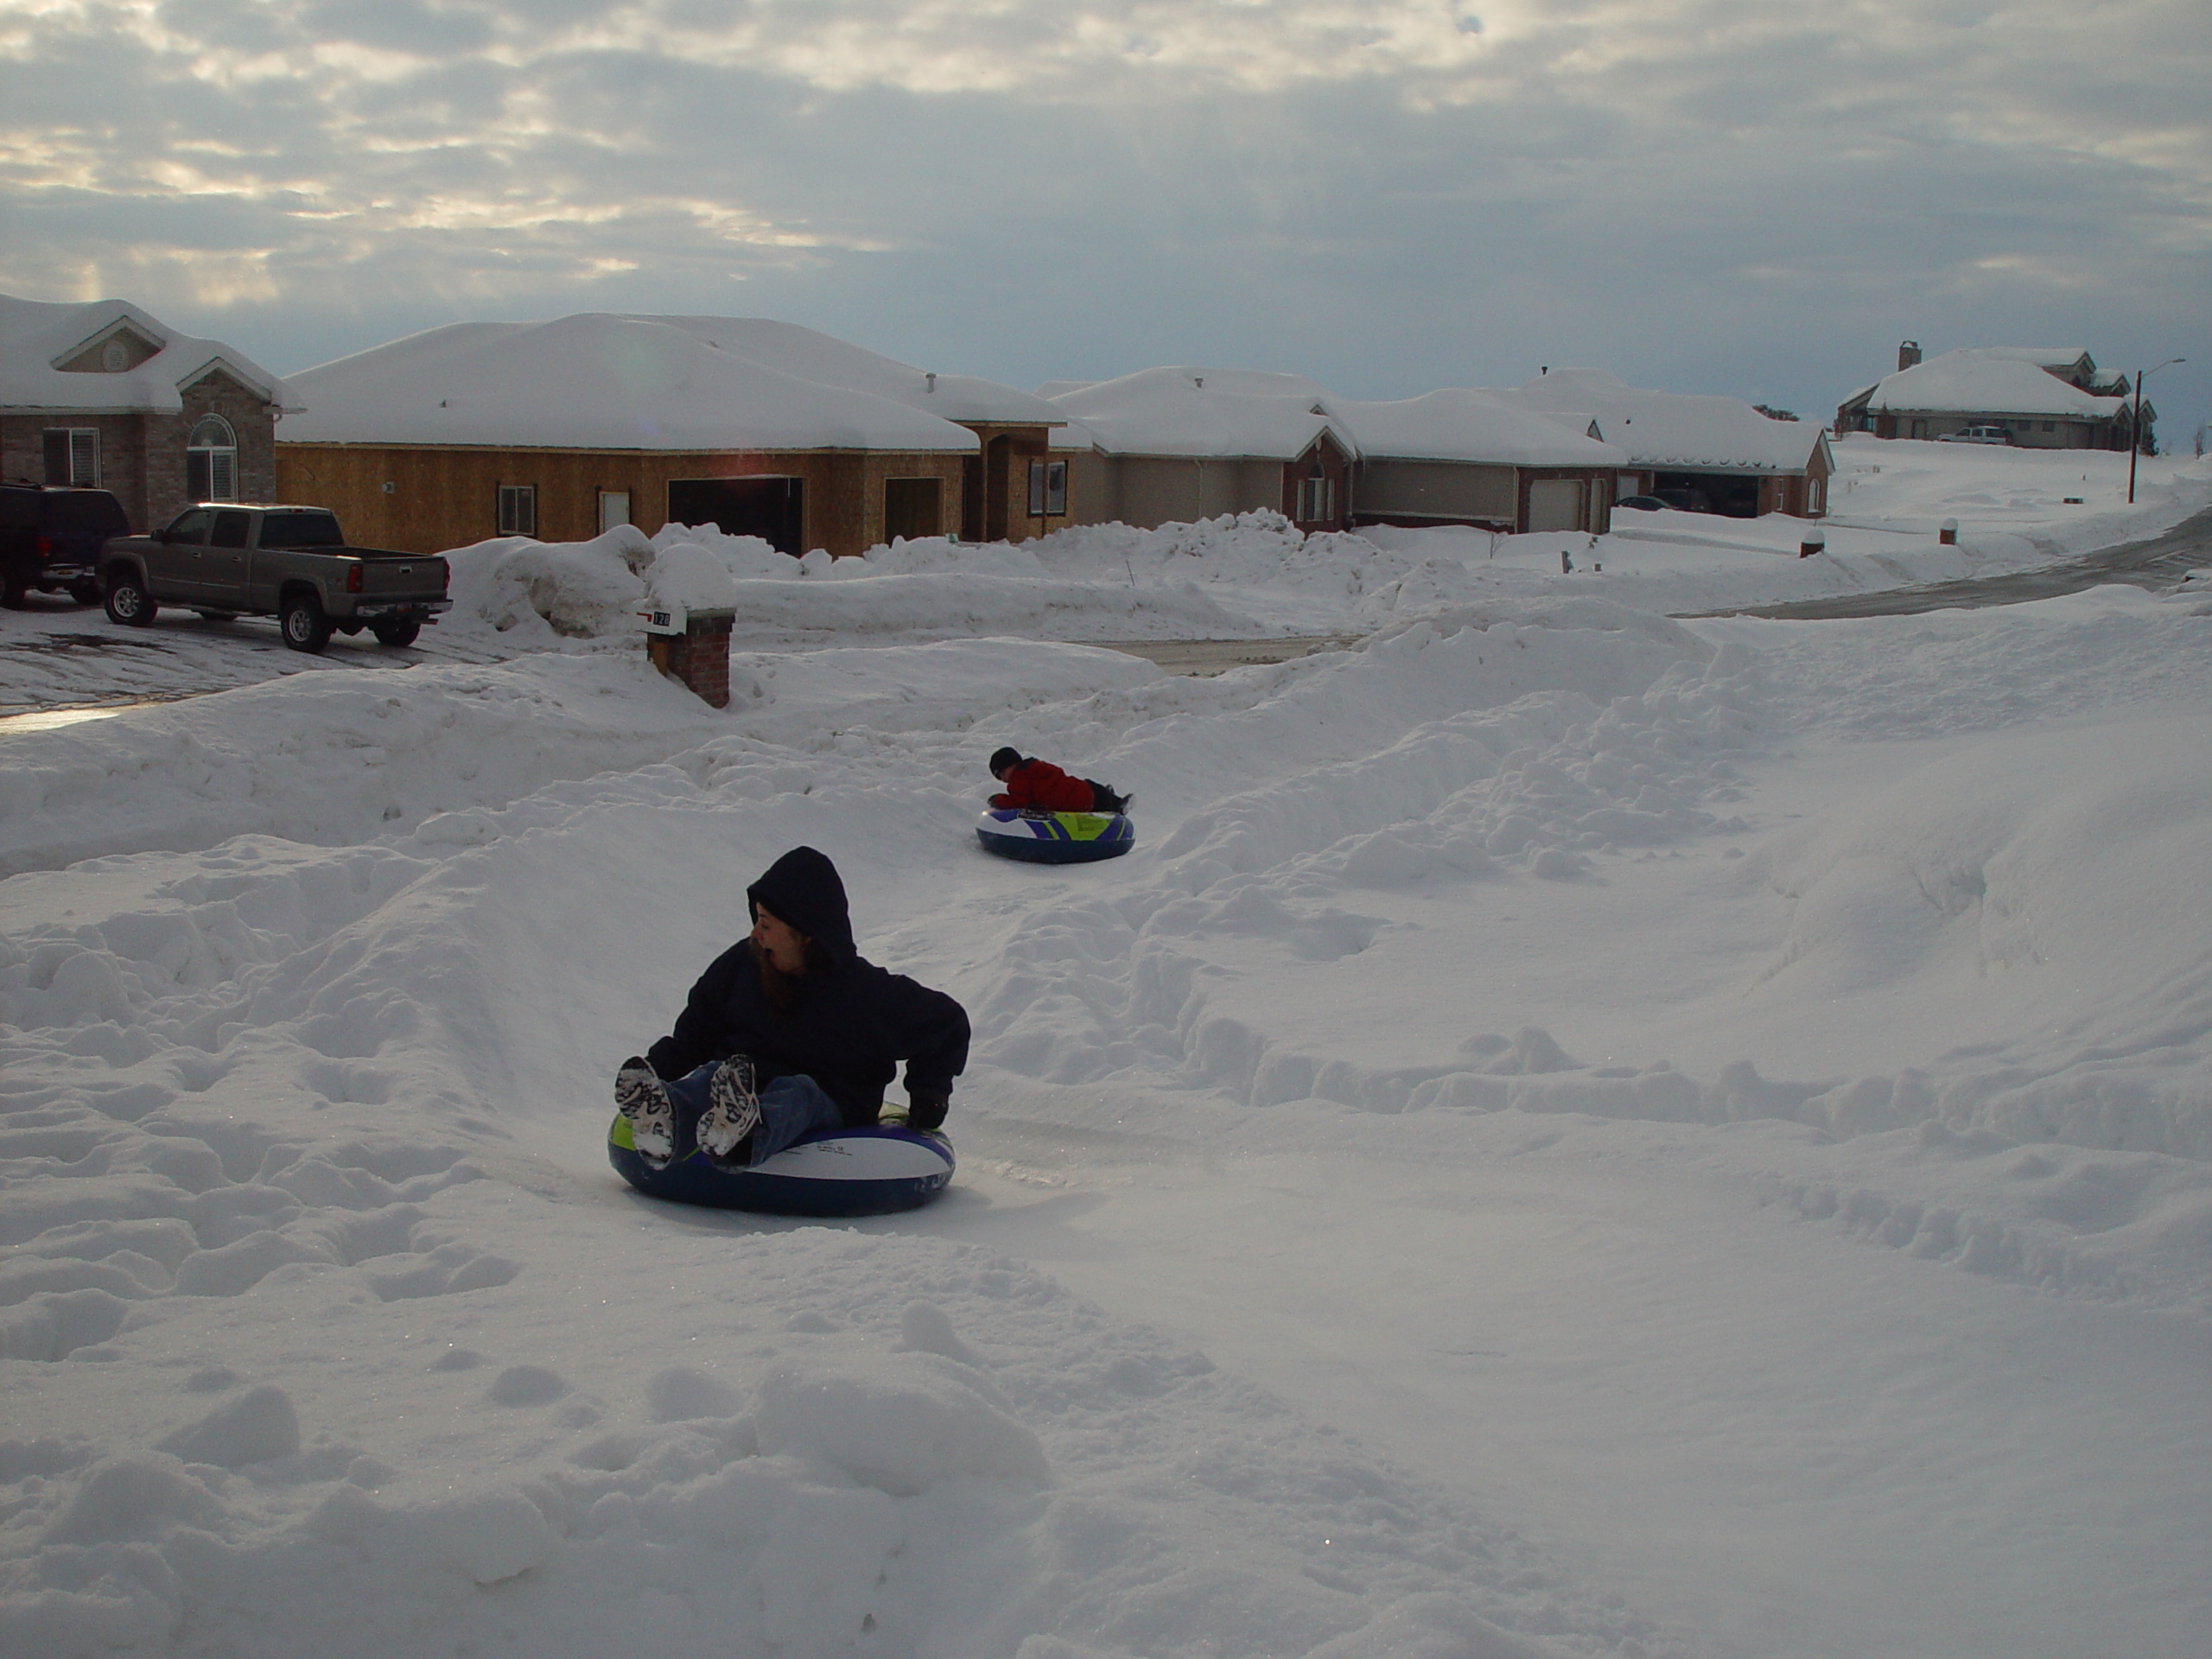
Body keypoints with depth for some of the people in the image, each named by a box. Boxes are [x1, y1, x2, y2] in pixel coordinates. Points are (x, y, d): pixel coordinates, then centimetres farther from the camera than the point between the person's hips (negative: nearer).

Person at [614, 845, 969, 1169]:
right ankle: (664, 1121, -66)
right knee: (712, 1075, -29)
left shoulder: (867, 990, -2)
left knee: (797, 1093, -36)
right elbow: (695, 1033, 15)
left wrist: (929, 1096, -1)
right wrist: (656, 1068, -2)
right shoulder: (741, 964, 9)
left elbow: (947, 1023, 6)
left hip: (827, 1106, -3)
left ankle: (742, 1134, -73)